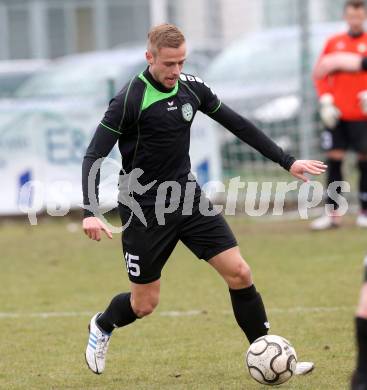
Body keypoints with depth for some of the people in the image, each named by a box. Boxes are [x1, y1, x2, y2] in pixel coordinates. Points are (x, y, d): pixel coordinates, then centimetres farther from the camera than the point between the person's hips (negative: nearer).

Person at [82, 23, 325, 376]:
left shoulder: (191, 87, 0)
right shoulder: (130, 100, -18)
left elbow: (238, 125, 11)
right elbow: (94, 156, -18)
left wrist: (287, 162, 11)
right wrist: (90, 212, -31)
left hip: (188, 199, 5)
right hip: (145, 209, -5)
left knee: (239, 273, -5)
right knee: (144, 304, 3)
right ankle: (102, 327, 37)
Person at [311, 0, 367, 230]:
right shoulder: (334, 43, 10)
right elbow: (320, 75, 11)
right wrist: (326, 102, -1)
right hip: (336, 115, 3)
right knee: (334, 160, 1)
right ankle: (334, 214, 3)